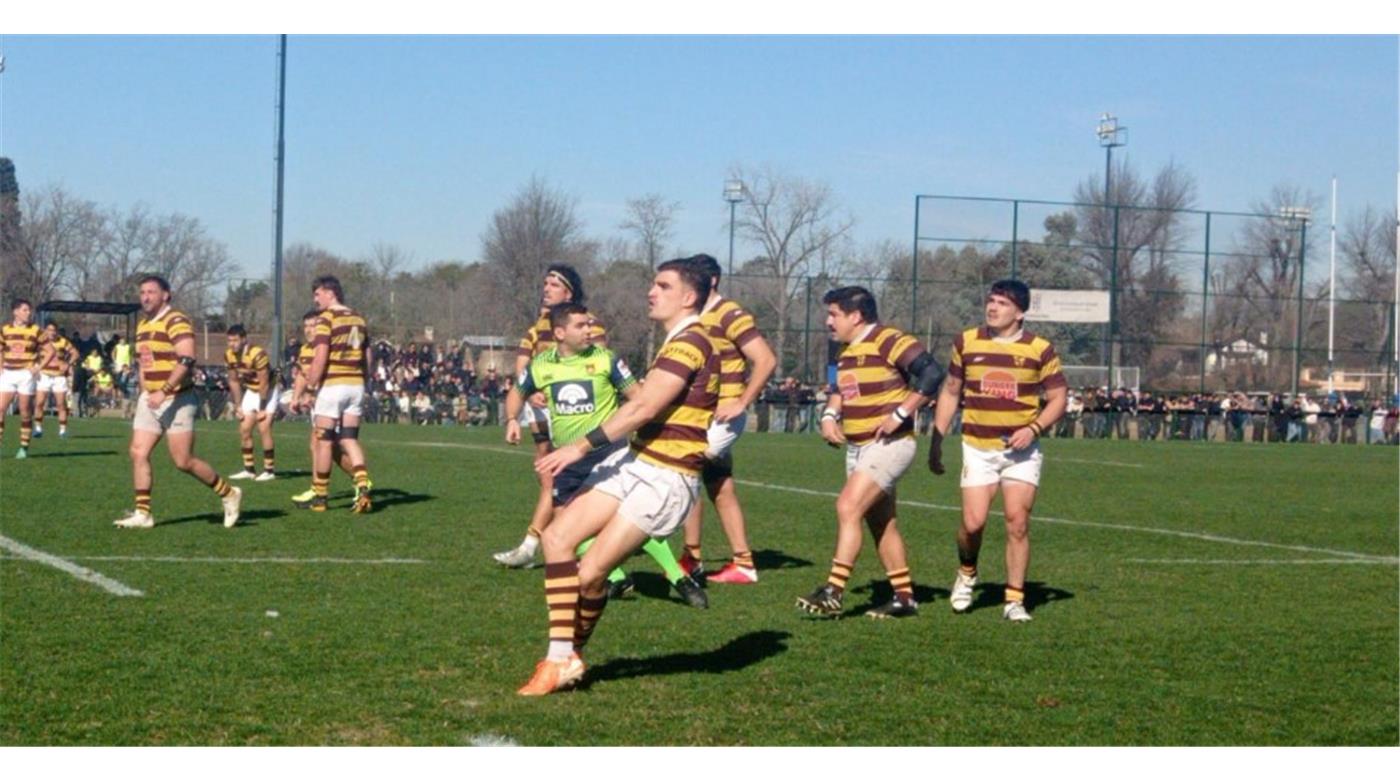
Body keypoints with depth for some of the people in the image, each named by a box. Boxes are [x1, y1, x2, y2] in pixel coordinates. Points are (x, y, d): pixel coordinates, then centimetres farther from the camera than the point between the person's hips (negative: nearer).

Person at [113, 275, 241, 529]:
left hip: (176, 400, -8)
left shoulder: (176, 322, -13)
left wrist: (164, 392, -29)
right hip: (149, 400, 8)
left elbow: (186, 361, -24)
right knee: (138, 453, -1)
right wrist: (144, 390, 18)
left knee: (184, 462, -6)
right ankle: (142, 513, 4)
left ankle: (228, 494, 12)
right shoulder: (143, 325, 15)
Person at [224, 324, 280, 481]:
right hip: (251, 391, 7)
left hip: (268, 392, -7)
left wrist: (262, 409, -18)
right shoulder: (229, 355, -7)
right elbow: (234, 381, 5)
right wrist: (238, 405, 3)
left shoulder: (258, 354, -29)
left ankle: (269, 470, -9)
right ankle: (248, 470, 11)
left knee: (263, 429, -15)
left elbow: (264, 383, -23)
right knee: (244, 430, 3)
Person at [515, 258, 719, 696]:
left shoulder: (690, 343, -16)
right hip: (635, 462, 10)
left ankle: (567, 659, 14)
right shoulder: (678, 343, 16)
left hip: (664, 479, -10)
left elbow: (643, 408, -23)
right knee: (557, 536, -2)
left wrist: (581, 447, -20)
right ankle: (562, 657, 3)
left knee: (590, 573, -10)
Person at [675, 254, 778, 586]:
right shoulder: (694, 320, 12)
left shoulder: (730, 316, -13)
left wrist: (742, 403, -18)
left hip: (722, 417, -8)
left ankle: (692, 557, -8)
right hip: (701, 416, 8)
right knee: (721, 492, 10)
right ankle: (743, 562, 15)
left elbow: (766, 360, -17)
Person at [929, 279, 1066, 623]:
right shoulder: (966, 342, 3)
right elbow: (950, 392, 12)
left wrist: (1033, 429, -14)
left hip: (1021, 450, -1)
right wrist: (936, 442, 9)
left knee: (1018, 521, -6)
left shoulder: (1040, 349, -3)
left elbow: (1058, 398, 2)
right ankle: (967, 573, 22)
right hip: (978, 448, 1)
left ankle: (1014, 600, 4)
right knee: (973, 522, -9)